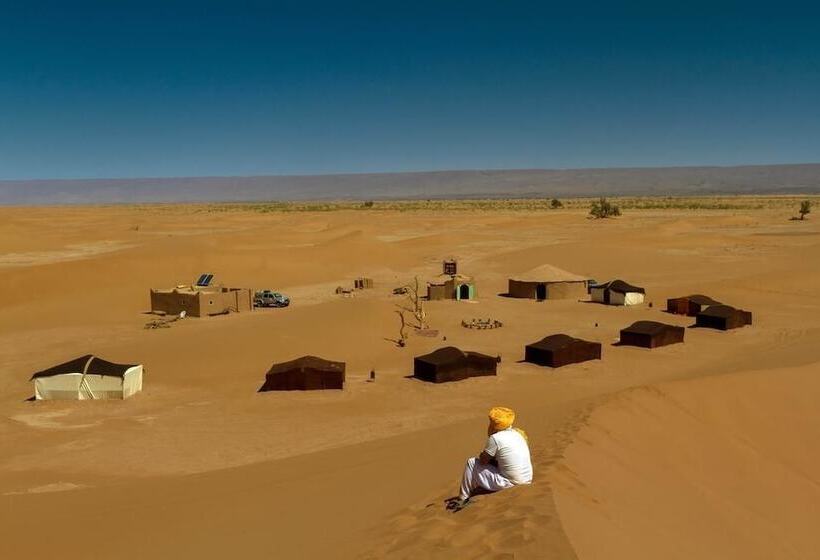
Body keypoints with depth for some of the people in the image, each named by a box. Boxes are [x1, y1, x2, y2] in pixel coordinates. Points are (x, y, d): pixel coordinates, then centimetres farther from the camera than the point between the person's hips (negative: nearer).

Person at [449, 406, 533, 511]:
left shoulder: (495, 438, -15)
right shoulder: (518, 433, 8)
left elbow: (483, 460, -5)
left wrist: (482, 455, 14)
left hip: (510, 483, -8)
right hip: (527, 481, 8)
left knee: (471, 462, 3)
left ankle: (463, 499, 12)